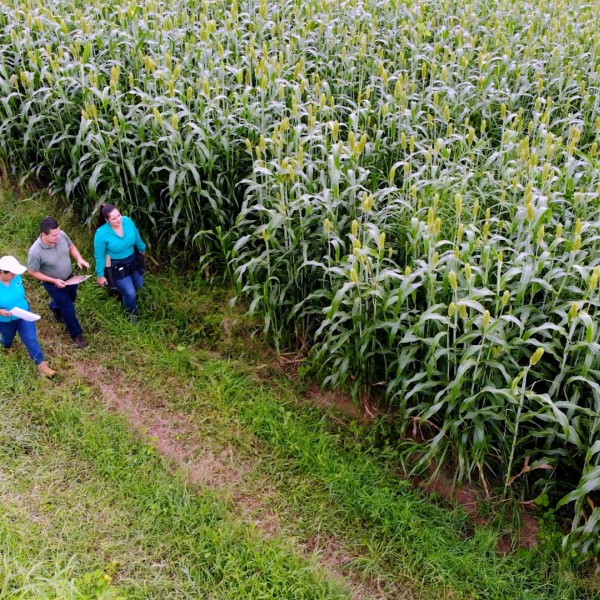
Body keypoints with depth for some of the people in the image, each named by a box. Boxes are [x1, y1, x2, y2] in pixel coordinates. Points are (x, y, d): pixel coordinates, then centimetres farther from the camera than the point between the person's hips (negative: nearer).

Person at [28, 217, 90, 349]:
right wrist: (54, 281, -25)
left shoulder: (62, 235, -24)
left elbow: (71, 246, -2)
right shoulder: (36, 251, -37)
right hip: (54, 284, -5)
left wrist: (79, 259, -21)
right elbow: (32, 272, -21)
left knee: (71, 298, 31)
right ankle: (76, 334, 33)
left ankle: (55, 307, 64)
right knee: (68, 308, 8)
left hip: (69, 277, 6)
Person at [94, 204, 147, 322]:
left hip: (134, 260, 5)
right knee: (130, 293, 3)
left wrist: (142, 248, 20)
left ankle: (124, 292, 64)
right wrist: (100, 275, -8)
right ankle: (132, 312, 38)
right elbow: (100, 256, -17)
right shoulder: (101, 234, -31)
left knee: (138, 285, 27)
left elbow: (137, 237, 2)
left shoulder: (128, 221, -20)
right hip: (117, 267, -5)